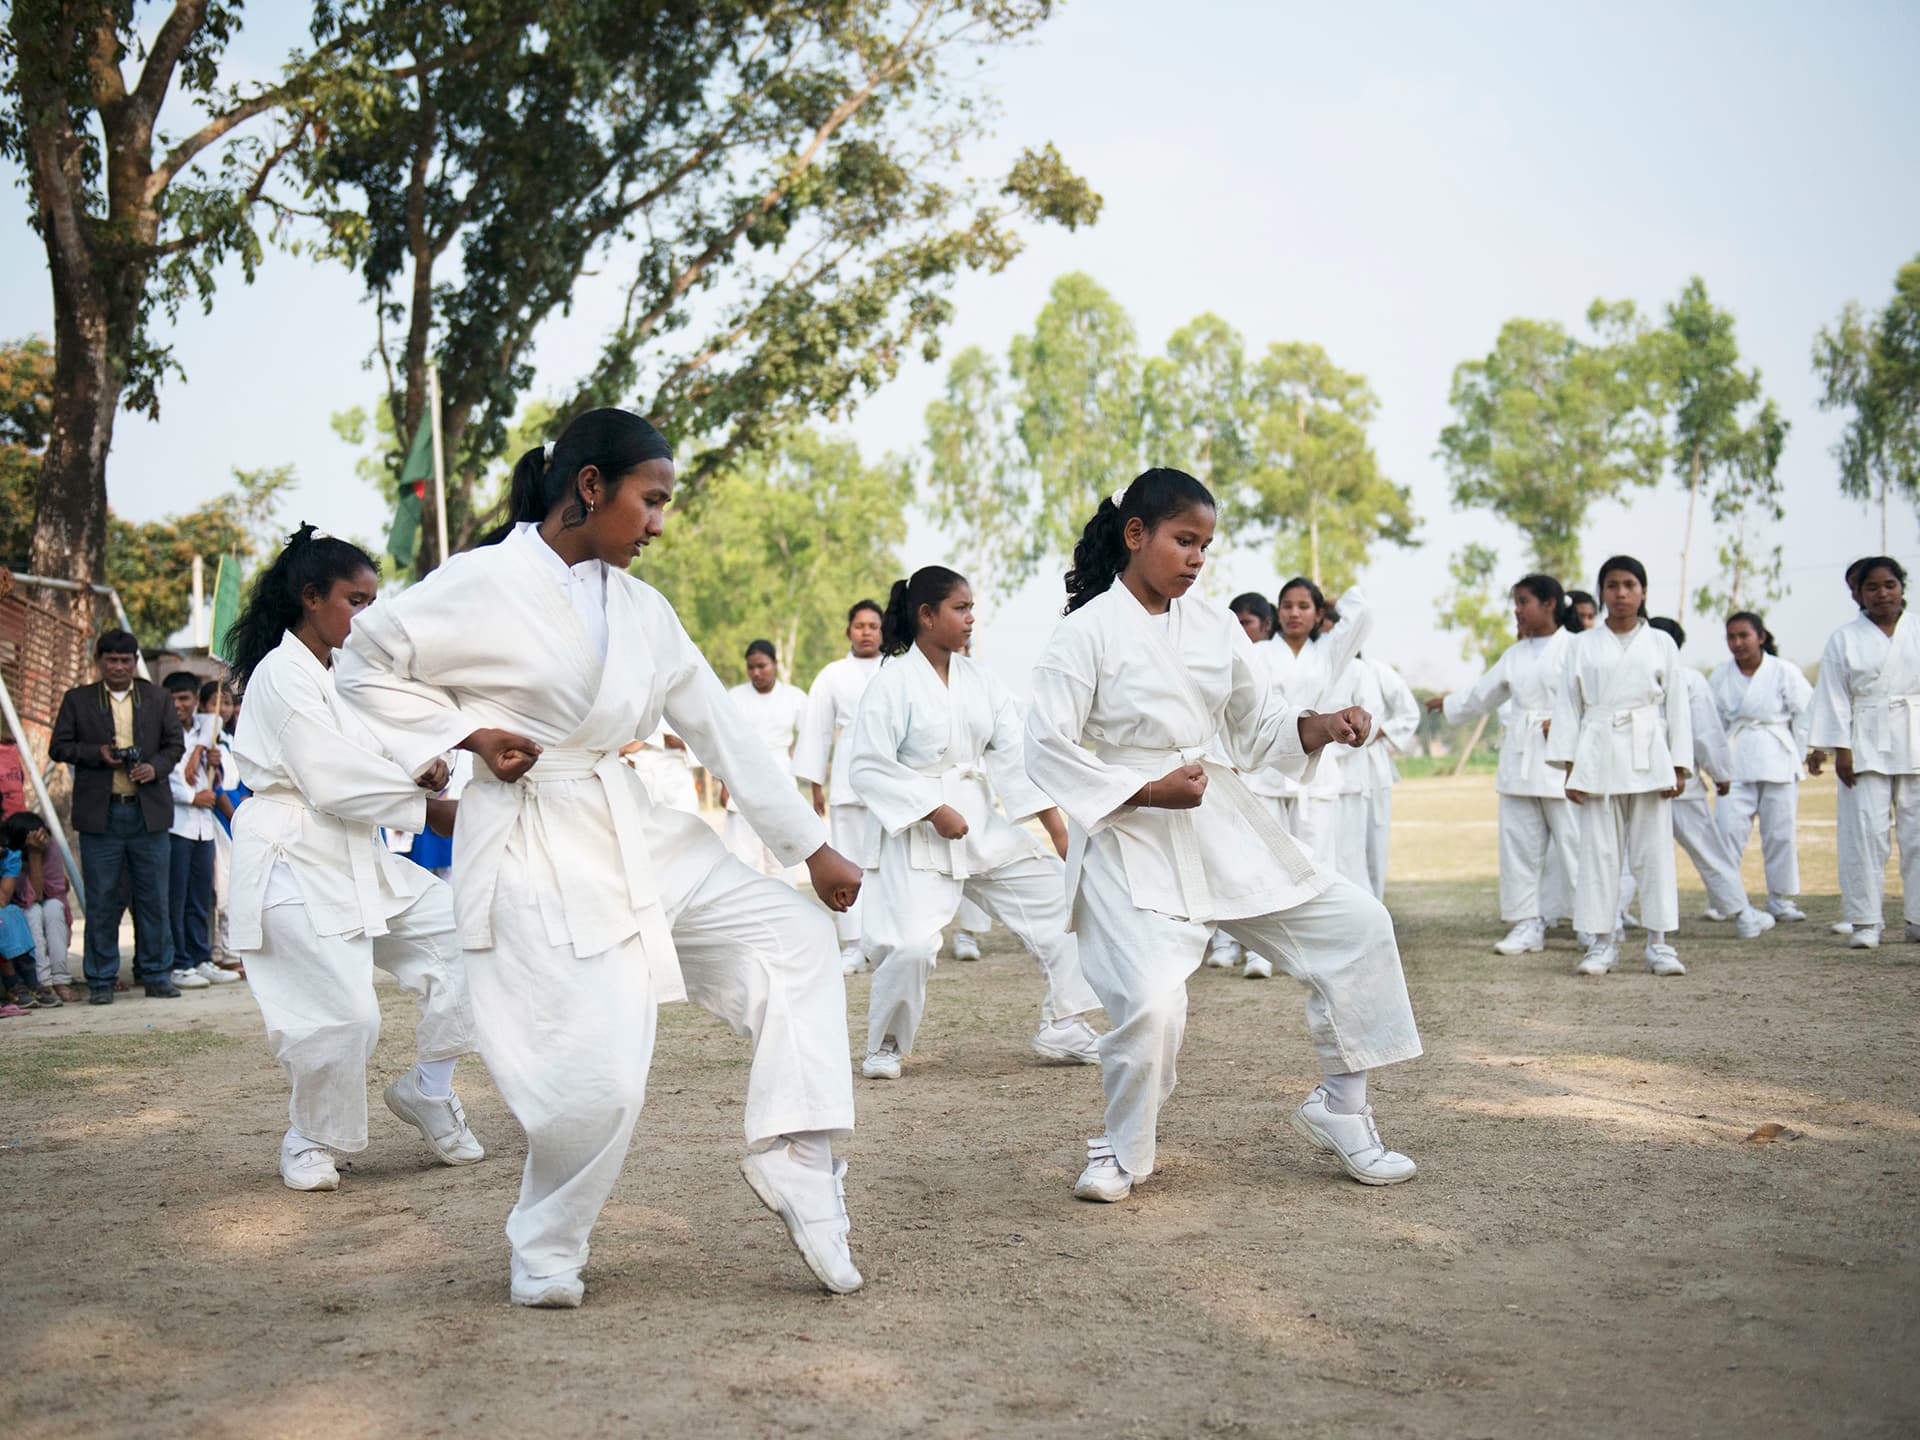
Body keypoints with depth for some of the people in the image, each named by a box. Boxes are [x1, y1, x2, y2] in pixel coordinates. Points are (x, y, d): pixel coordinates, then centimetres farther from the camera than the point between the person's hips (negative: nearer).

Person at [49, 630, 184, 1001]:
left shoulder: (157, 698, 11)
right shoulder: (77, 699, 8)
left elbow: (175, 743, 11)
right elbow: (59, 747, 5)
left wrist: (156, 767, -9)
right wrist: (97, 753, -11)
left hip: (149, 812, 1)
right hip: (100, 814, -1)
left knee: (154, 897, 4)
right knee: (101, 900, 2)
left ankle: (156, 974, 12)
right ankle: (100, 980, 9)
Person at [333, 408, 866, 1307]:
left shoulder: (640, 609, 9)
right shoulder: (486, 585, -10)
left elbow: (721, 730, 10)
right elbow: (367, 665, -2)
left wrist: (813, 846, 8)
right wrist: (468, 733, -13)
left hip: (635, 836, 8)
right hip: (534, 852, -7)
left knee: (795, 935, 0)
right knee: (595, 1076, -12)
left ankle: (795, 1163, 0)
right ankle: (546, 1253, 14)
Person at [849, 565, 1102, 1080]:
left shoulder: (978, 680, 7)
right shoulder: (895, 681, -10)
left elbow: (1013, 753, 3)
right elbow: (867, 766, -14)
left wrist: (1056, 823, -5)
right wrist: (934, 810, -18)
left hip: (983, 825, 7)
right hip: (919, 831, -6)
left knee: (1061, 897, 3)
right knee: (911, 946, -17)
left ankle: (1063, 1028, 15)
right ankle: (884, 1047, 10)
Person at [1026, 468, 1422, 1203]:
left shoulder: (1214, 626, 8)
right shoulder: (1086, 631, -9)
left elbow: (1259, 725, 14)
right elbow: (1047, 749, -12)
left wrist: (1324, 727, -6)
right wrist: (1147, 791, -17)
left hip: (1218, 821, 7)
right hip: (1128, 838, -6)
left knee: (1357, 926, 1)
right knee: (1150, 1001, -22)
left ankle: (1339, 1108, 17)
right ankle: (1123, 1151, 7)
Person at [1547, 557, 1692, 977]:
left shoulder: (1661, 644, 8)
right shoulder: (1582, 646, 7)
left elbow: (1677, 706, 8)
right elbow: (1568, 706, 7)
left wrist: (1679, 766, 1)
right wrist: (1569, 766, -1)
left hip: (1648, 756, 0)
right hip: (1598, 755, 0)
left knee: (1654, 848, 1)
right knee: (1599, 850, 0)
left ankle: (1658, 942, 7)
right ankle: (1602, 942, 7)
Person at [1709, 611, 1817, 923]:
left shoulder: (1785, 672, -1)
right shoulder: (1720, 678, 5)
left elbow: (1806, 713, 2)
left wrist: (1810, 752, 0)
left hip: (1778, 762, -1)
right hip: (1736, 765, 1)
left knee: (1781, 832, 3)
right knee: (1728, 830, -9)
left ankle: (1781, 900, 16)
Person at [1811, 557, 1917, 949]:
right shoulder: (1844, 640, 3)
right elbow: (1834, 698, 1)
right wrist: (1840, 749, -6)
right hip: (1866, 749, -2)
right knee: (1865, 833, -5)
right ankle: (1865, 921, 2)